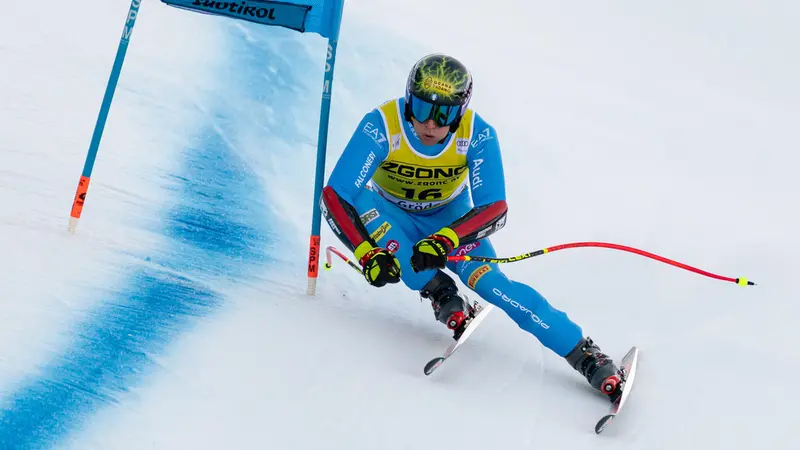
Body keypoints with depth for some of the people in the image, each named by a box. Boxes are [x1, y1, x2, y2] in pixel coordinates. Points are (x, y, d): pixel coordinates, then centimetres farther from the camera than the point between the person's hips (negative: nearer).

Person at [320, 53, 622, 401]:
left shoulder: (478, 135, -27)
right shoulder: (381, 127, -31)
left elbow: (495, 209, -28)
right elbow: (333, 196, -33)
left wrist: (445, 240, -47)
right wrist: (368, 253, -47)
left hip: (449, 219, -1)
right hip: (391, 220, 1)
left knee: (491, 283, -26)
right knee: (348, 199, -33)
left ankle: (585, 356, -20)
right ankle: (439, 292, -23)